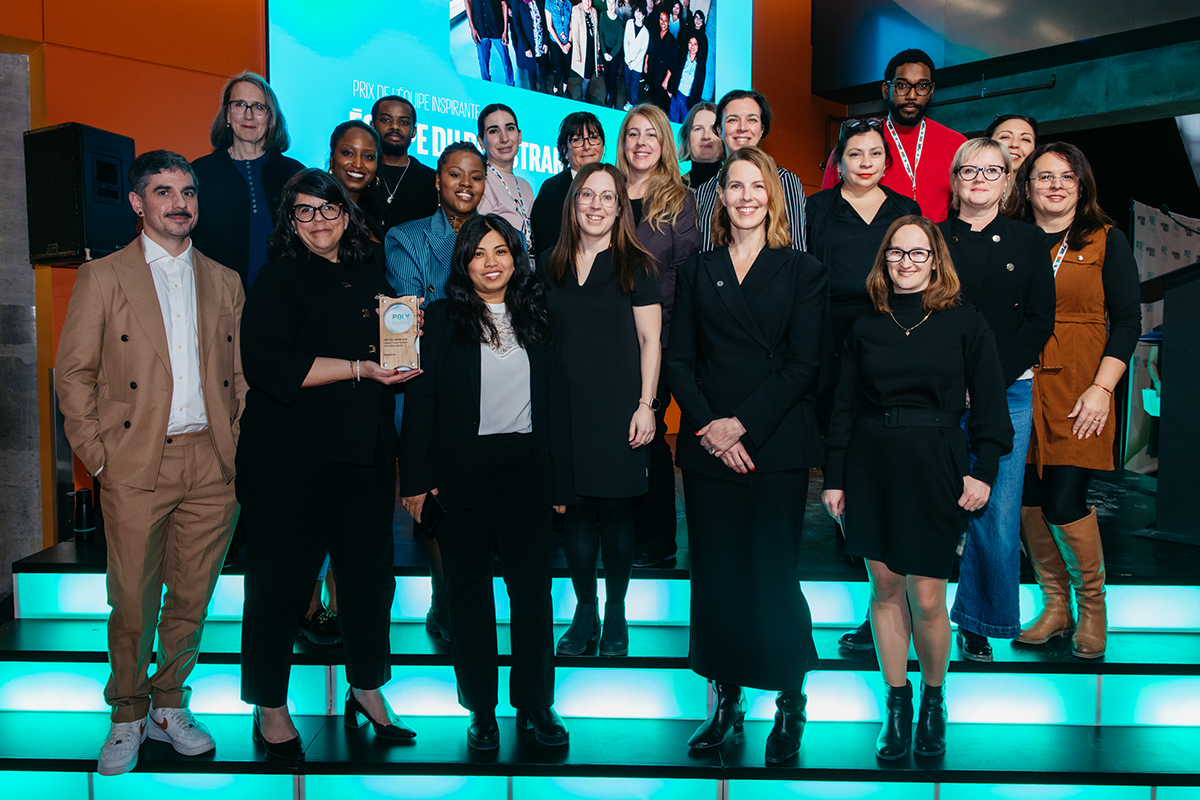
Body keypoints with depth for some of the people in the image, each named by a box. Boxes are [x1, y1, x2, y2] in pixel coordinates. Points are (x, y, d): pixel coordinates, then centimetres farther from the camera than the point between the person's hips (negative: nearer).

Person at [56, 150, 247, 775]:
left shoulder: (224, 282, 12)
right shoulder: (102, 278, 3)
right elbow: (73, 373, 2)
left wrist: (238, 444, 4)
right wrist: (96, 454, -5)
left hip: (212, 466, 3)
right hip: (137, 465, -2)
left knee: (192, 596, 9)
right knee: (133, 601, 5)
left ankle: (170, 705, 28)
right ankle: (128, 716, 25)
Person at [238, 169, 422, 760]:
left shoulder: (371, 278, 15)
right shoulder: (278, 279, -2)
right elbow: (266, 363, -17)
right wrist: (358, 368, -19)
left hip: (367, 453, 6)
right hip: (293, 454, -5)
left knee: (370, 571, 11)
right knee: (281, 579, 2)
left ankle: (368, 690, 29)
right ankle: (270, 708, 19)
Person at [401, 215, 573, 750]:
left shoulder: (537, 321, 9)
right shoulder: (442, 319, 3)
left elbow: (557, 403, 8)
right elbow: (420, 400, -1)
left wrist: (560, 483, 3)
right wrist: (417, 477, -8)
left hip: (526, 469, 2)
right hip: (461, 472, -1)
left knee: (531, 586, 3)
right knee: (469, 588, 7)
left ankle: (536, 704, 17)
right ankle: (481, 710, 19)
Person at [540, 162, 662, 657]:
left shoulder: (635, 265, 2)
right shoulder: (549, 266, 11)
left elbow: (650, 340, 0)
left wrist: (645, 405, -8)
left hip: (618, 405, -2)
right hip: (564, 406, 3)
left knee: (614, 507, 1)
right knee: (576, 508, 5)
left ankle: (615, 613, 18)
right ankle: (584, 612, 19)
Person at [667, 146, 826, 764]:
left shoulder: (802, 271, 7)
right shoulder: (696, 272, 14)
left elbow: (803, 364, -3)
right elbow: (678, 359, 7)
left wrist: (743, 424, -12)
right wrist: (709, 425, -7)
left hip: (776, 445, -2)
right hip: (708, 448, 3)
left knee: (772, 575, -2)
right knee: (715, 575, 5)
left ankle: (791, 703, 16)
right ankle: (726, 699, 19)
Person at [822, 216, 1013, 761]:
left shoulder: (964, 322, 2)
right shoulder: (866, 326, 7)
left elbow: (988, 402, 2)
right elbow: (844, 406, 8)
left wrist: (984, 470, -7)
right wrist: (835, 478, 4)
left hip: (935, 467, -2)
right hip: (870, 465, 3)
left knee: (926, 599, -2)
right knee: (885, 588, 7)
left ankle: (933, 698, 23)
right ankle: (896, 702, 22)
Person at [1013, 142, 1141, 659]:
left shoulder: (1107, 242, 6)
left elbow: (1127, 321, 0)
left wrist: (1101, 388, -10)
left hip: (1077, 393, -3)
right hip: (1020, 389, 3)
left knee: (1064, 502, -8)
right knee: (1028, 499, 4)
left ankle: (1092, 605, 15)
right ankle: (1054, 606, 20)